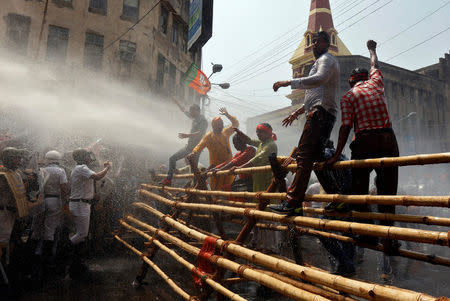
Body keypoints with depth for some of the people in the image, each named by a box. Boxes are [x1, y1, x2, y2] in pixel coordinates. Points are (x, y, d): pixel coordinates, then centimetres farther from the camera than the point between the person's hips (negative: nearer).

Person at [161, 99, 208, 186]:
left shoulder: (203, 121, -16)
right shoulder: (195, 118, 9)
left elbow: (200, 133, -33)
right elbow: (184, 111, 26)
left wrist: (187, 135, -45)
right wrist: (177, 103, 33)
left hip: (195, 148, -8)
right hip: (188, 146, 9)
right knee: (172, 159, 8)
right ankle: (168, 179, 12)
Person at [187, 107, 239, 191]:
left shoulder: (226, 132, 8)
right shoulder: (208, 136, -4)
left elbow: (236, 124, 8)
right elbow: (200, 146, -14)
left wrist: (227, 115, -6)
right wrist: (194, 152, -35)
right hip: (216, 166, -4)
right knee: (216, 188, -2)